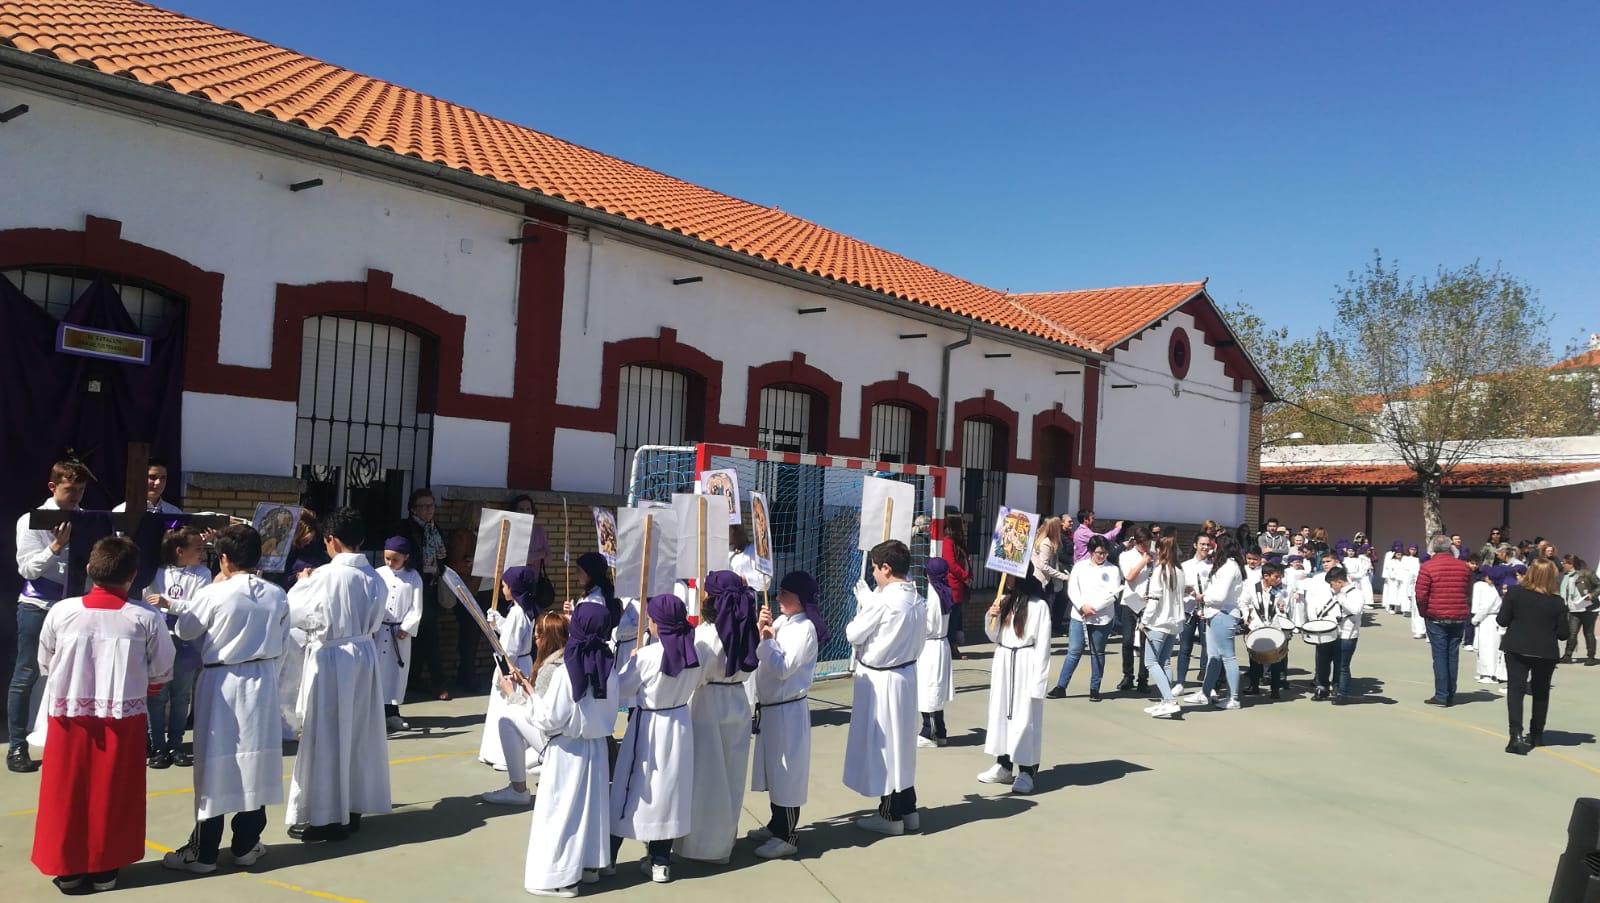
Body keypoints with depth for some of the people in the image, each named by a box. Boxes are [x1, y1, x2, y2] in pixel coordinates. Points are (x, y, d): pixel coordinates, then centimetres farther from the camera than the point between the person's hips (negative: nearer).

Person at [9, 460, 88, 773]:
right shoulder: (32, 521, -4)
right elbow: (28, 569, -11)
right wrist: (57, 546, -24)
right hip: (38, 606, -3)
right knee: (26, 676, 4)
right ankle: (17, 746, 12)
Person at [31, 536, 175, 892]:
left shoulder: (60, 612, -9)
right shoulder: (147, 619, -12)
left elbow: (45, 664, 4)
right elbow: (160, 674, -4)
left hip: (69, 716, 1)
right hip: (122, 719, -1)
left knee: (67, 793, 15)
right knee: (113, 794, 12)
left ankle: (67, 867, 25)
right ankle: (105, 867, 23)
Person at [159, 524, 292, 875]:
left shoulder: (214, 594, -14)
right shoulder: (278, 596, -2)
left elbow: (186, 630, 2)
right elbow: (282, 645, 6)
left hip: (222, 683, -4)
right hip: (262, 682, 4)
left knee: (216, 762, 3)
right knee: (254, 759, 11)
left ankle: (204, 852, 12)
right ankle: (246, 845, 21)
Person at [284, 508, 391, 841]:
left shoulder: (325, 576, -17)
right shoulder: (375, 578, -1)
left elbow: (291, 613, -6)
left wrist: (302, 584, 8)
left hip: (329, 660, -6)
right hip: (364, 657, 6)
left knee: (326, 737, 4)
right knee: (358, 733, 14)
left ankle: (325, 816, 10)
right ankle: (353, 808, 25)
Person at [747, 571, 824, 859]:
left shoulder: (805, 630, -16)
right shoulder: (780, 621, 9)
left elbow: (782, 669, -20)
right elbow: (757, 656, 8)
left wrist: (767, 638, -15)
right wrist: (759, 631, -6)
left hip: (787, 710, -8)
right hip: (768, 707, 8)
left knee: (787, 772, 1)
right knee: (773, 769, 18)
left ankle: (788, 837, 11)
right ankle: (776, 825, 32)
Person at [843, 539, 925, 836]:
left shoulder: (881, 600, -22)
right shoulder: (917, 600, 2)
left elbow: (853, 634, -11)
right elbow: (919, 640, 9)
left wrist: (859, 614, 5)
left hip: (880, 680, -8)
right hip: (906, 674, 8)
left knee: (883, 743, 5)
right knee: (901, 740, 18)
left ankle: (890, 815, 15)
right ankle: (907, 810, 27)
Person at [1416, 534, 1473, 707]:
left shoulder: (1427, 567, -11)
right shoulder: (1464, 567, 3)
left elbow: (1421, 595, -13)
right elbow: (1469, 593, 9)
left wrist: (1423, 613, 2)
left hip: (1436, 617, -4)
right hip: (1460, 618, 4)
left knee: (1440, 656, 1)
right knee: (1453, 655, 10)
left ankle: (1441, 696, -1)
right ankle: (1451, 696, 15)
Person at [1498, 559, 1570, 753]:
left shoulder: (1514, 592, -10)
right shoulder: (1557, 602, -7)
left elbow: (1502, 621, -8)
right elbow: (1563, 633, -4)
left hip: (1517, 649, -2)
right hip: (1546, 652, 2)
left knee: (1515, 689, -1)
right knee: (1541, 693, 18)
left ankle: (1516, 734, -17)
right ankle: (1536, 734, 28)